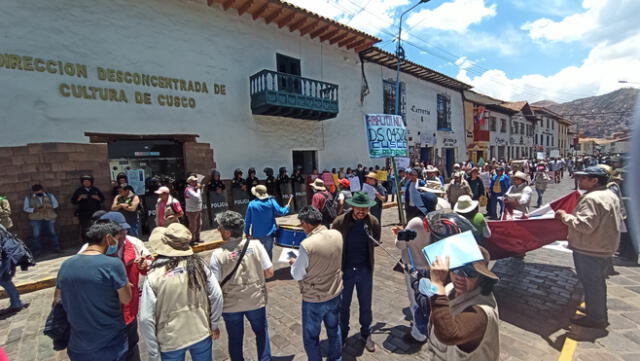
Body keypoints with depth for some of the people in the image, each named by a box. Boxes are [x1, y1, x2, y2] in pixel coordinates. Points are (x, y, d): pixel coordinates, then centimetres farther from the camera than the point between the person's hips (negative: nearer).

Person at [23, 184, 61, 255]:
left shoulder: (49, 195, 4)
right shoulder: (28, 198, 1)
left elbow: (56, 204, 8)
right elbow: (25, 208, 1)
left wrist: (50, 206, -14)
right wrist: (35, 210, -17)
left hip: (50, 218, 1)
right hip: (36, 219, -1)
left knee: (53, 233, 8)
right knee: (36, 235, -2)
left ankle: (56, 247, 19)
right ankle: (36, 251, 12)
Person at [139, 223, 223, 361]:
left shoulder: (154, 276, -17)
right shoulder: (199, 264, -11)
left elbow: (146, 319, -13)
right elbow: (217, 296, -7)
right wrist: (213, 324, 7)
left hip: (171, 341, -1)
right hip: (202, 334, 2)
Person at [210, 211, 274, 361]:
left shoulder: (218, 254, -21)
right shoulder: (255, 245, -17)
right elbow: (269, 273, -10)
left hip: (231, 306, 0)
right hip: (256, 301, 1)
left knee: (235, 339, 24)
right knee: (262, 333, 26)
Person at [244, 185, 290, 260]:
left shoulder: (251, 204, -8)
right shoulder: (271, 202, -9)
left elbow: (247, 220, -4)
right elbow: (280, 212, -6)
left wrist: (247, 232, 7)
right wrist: (286, 208, 15)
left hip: (256, 235, 0)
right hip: (269, 234, 0)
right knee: (268, 253, 12)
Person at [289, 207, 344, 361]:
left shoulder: (307, 244, -29)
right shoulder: (337, 235, -11)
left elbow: (297, 275, -16)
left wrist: (294, 263, 4)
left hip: (313, 299, -5)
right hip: (335, 294, 6)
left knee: (311, 337, 18)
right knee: (334, 330, 26)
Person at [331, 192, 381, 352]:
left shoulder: (373, 222, -9)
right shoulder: (340, 222, -15)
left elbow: (377, 242, 9)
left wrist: (373, 240, -12)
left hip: (365, 269, 1)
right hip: (345, 269, -1)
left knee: (365, 304, 18)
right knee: (343, 305, 16)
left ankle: (366, 333, 42)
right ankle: (342, 333, 41)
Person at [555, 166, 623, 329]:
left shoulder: (591, 198, -24)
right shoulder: (611, 195, 9)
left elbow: (585, 225, -30)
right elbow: (618, 220, 20)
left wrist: (565, 216, -19)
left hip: (590, 250, -10)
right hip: (606, 246, 10)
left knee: (590, 282, 3)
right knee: (598, 281, 22)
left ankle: (595, 318, 15)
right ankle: (600, 313, 37)